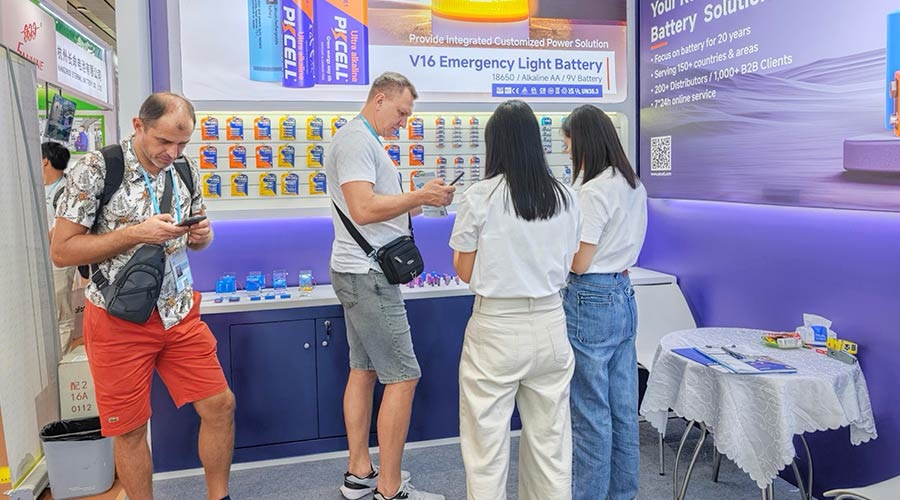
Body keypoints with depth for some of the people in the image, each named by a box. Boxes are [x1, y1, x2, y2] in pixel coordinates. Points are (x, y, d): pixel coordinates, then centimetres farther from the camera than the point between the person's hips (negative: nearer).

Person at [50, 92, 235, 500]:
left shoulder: (187, 171, 4)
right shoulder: (95, 170, -11)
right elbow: (61, 251, -12)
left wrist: (202, 236, -7)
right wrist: (136, 232, -22)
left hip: (179, 313, 5)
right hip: (118, 319, -4)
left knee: (220, 404, 5)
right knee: (130, 428, 7)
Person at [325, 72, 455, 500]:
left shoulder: (363, 140, 19)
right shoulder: (357, 140, -13)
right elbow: (363, 209, -24)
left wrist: (416, 203, 8)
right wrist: (419, 196, -17)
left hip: (359, 273, 11)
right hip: (367, 275, -11)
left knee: (364, 370, 13)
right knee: (402, 377, -7)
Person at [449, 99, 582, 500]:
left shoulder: (479, 197, -11)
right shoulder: (565, 197, 1)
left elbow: (465, 272, -4)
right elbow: (566, 266, 10)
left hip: (497, 329, -4)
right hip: (550, 324, 4)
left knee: (488, 442, 8)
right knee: (550, 442, 16)